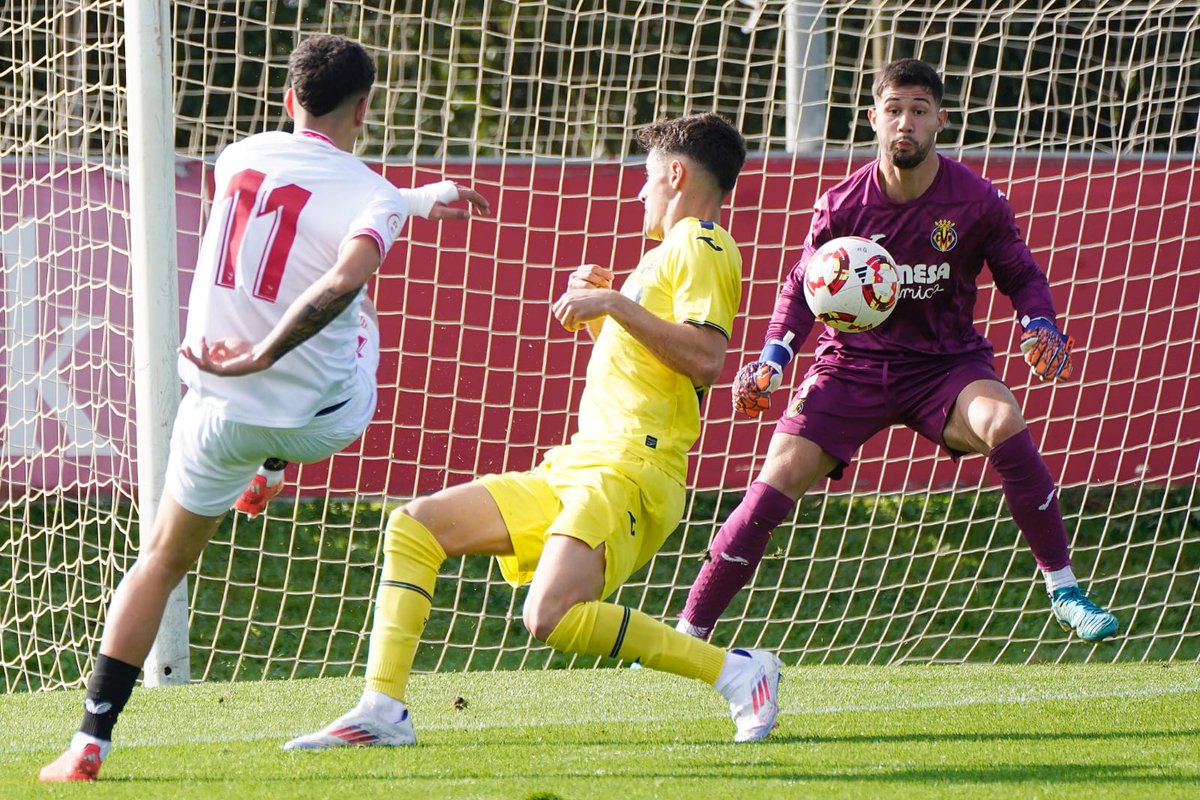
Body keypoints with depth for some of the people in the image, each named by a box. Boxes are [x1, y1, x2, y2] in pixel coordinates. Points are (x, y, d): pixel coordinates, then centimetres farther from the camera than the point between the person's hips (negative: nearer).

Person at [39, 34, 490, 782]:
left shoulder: (239, 159, 2)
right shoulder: (371, 194, -13)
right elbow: (344, 280, -33)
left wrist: (420, 200, 28)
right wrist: (261, 357, -28)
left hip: (220, 409, 2)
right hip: (322, 421, -2)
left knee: (162, 561, 16)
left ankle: (91, 741, 6)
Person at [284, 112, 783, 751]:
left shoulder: (703, 247, -5)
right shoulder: (668, 254, 25)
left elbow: (705, 358, -20)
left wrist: (617, 304, -19)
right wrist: (597, 311, 17)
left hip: (630, 471, -11)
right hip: (571, 471, 11)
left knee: (551, 618, -30)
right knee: (412, 527, 6)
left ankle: (734, 670, -17)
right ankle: (382, 710, -2)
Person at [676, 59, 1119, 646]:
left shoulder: (977, 201, -8)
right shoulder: (843, 205, -7)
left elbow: (1021, 275, 5)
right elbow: (801, 288, 7)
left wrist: (1040, 326, -17)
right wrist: (772, 359, -8)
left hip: (945, 364, -1)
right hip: (853, 365, 1)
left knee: (1002, 422, -33)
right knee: (778, 481, -14)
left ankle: (1065, 594, -20)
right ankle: (687, 636, -3)